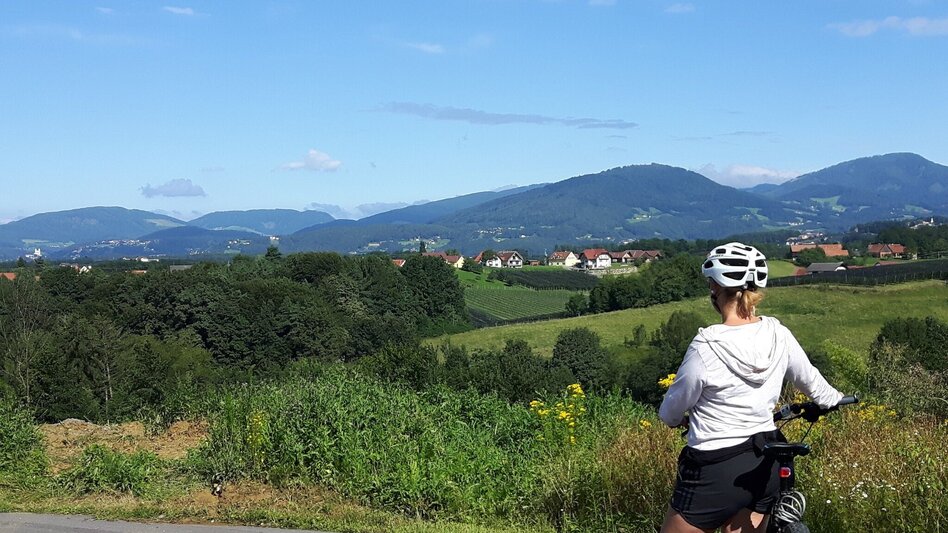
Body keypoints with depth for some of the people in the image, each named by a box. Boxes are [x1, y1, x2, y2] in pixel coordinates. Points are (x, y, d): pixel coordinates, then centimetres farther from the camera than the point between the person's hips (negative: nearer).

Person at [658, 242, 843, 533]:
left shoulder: (706, 348, -20)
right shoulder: (779, 336, -3)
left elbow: (671, 412, -7)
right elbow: (812, 381, 15)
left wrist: (677, 419, 17)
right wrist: (836, 399, 37)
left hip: (717, 471, -6)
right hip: (765, 467, 6)